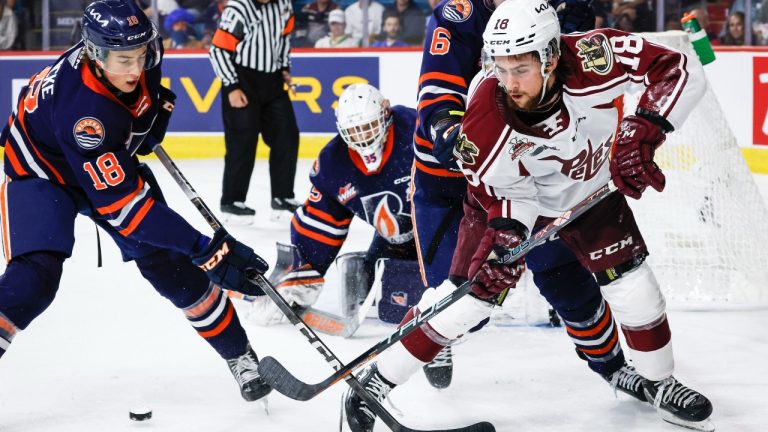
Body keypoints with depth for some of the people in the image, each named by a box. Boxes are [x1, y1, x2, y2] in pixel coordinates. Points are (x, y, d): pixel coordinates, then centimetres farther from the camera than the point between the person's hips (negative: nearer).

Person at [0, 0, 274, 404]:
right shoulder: (82, 109, -42)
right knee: (34, 278, -26)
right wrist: (206, 249, -47)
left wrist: (156, 105, -4)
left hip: (114, 162, 6)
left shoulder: (132, 50, -23)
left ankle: (240, 356, 11)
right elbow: (122, 202, -44)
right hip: (43, 169, -6)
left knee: (170, 262, -2)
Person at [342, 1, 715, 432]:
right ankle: (377, 380, 1)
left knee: (632, 284, -1)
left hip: (592, 190, 2)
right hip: (515, 194, -2)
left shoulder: (593, 58, -37)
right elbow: (504, 189, -20)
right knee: (472, 288, -10)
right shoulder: (485, 118, -36)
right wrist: (505, 231, -37)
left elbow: (683, 70, -32)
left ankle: (660, 382, 24)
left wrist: (643, 130, -41)